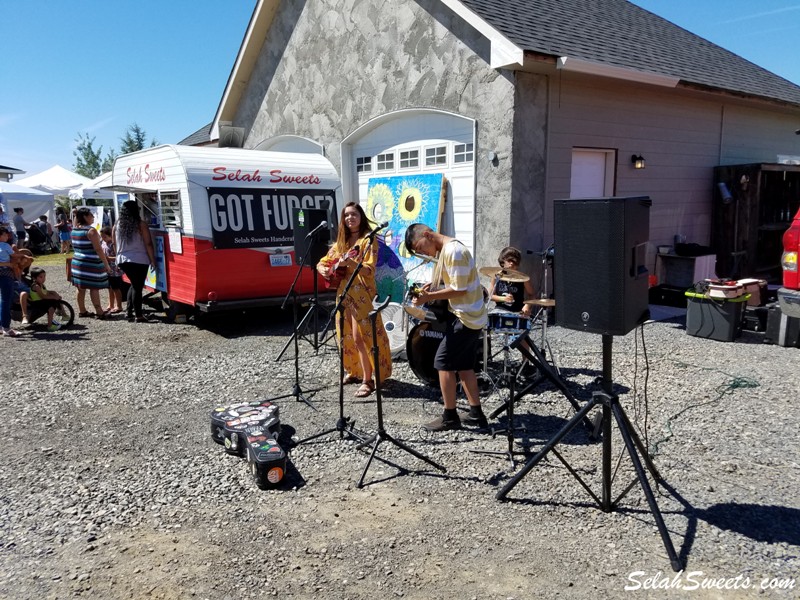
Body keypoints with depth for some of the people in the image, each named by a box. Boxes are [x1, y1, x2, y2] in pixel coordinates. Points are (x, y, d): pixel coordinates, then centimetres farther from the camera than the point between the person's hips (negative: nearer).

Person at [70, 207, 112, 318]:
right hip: (91, 264, -8)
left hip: (77, 262, 8)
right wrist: (106, 264, -13)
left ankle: (82, 311, 21)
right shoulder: (91, 231, -15)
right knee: (94, 288, -4)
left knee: (81, 288, 13)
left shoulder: (74, 230, 8)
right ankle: (99, 312, -1)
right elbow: (98, 249, -17)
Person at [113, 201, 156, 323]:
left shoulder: (116, 226, 6)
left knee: (134, 285, 21)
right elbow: (148, 244, -9)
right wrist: (152, 260, -3)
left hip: (122, 260, 5)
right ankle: (138, 315, 1)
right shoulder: (141, 225, -8)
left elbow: (115, 243, 15)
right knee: (138, 287, 1)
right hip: (139, 260, -5)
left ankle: (129, 311, 18)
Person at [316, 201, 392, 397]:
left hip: (362, 295, -7)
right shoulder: (340, 241, 14)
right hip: (344, 294, 7)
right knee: (347, 337, 12)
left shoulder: (368, 240, -6)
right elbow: (322, 262, 17)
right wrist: (324, 270, -7)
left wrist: (349, 262, -32)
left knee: (360, 337, -10)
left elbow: (369, 270, -16)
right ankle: (354, 371, 29)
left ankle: (368, 380, -3)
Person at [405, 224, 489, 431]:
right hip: (471, 316, 10)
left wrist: (430, 296, -18)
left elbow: (460, 290, -21)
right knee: (464, 365, 13)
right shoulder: (448, 249, 12)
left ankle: (450, 417, 4)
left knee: (443, 362, -4)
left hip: (465, 317, -10)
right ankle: (476, 414, 19)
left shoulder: (453, 251, -19)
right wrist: (433, 287, 4)